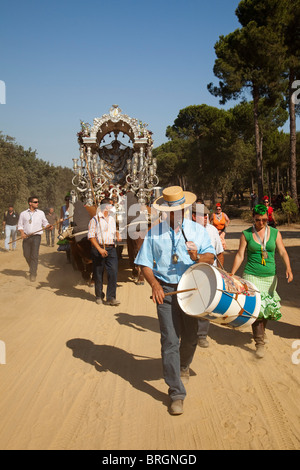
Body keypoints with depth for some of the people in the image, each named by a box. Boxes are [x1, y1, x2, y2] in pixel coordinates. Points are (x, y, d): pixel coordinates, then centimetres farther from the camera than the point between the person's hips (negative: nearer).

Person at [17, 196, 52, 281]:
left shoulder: (41, 213, 9)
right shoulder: (23, 214, 8)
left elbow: (45, 223, 12)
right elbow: (20, 225, 10)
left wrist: (48, 226, -10)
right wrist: (22, 233, -8)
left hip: (36, 236, -2)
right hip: (26, 237, 2)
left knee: (34, 255, -11)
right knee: (26, 255, 7)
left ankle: (33, 274, -5)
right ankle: (31, 267, 36)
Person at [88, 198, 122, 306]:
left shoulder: (112, 219, 15)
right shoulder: (95, 219, -4)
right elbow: (91, 236, -9)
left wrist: (117, 235, 8)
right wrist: (100, 249, -17)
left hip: (111, 249, 5)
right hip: (98, 249, -4)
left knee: (113, 272, -7)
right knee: (98, 274, 5)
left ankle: (111, 298, -3)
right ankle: (99, 296, 22)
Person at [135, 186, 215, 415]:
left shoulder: (197, 230, 4)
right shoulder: (154, 233, 2)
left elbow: (211, 256, -1)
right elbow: (144, 263, 2)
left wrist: (198, 257, -24)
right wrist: (154, 284, -15)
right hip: (165, 291, -1)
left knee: (190, 338, 14)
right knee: (170, 341, -5)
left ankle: (183, 366, 48)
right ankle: (176, 393, 5)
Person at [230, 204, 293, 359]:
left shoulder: (275, 233, 4)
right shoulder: (246, 234, -1)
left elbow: (282, 252, 0)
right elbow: (240, 255, 0)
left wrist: (288, 268, -17)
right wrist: (232, 274, -6)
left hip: (270, 276, 2)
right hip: (252, 276, -2)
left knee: (268, 307, 10)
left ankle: (260, 332, 37)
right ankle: (260, 343, 0)